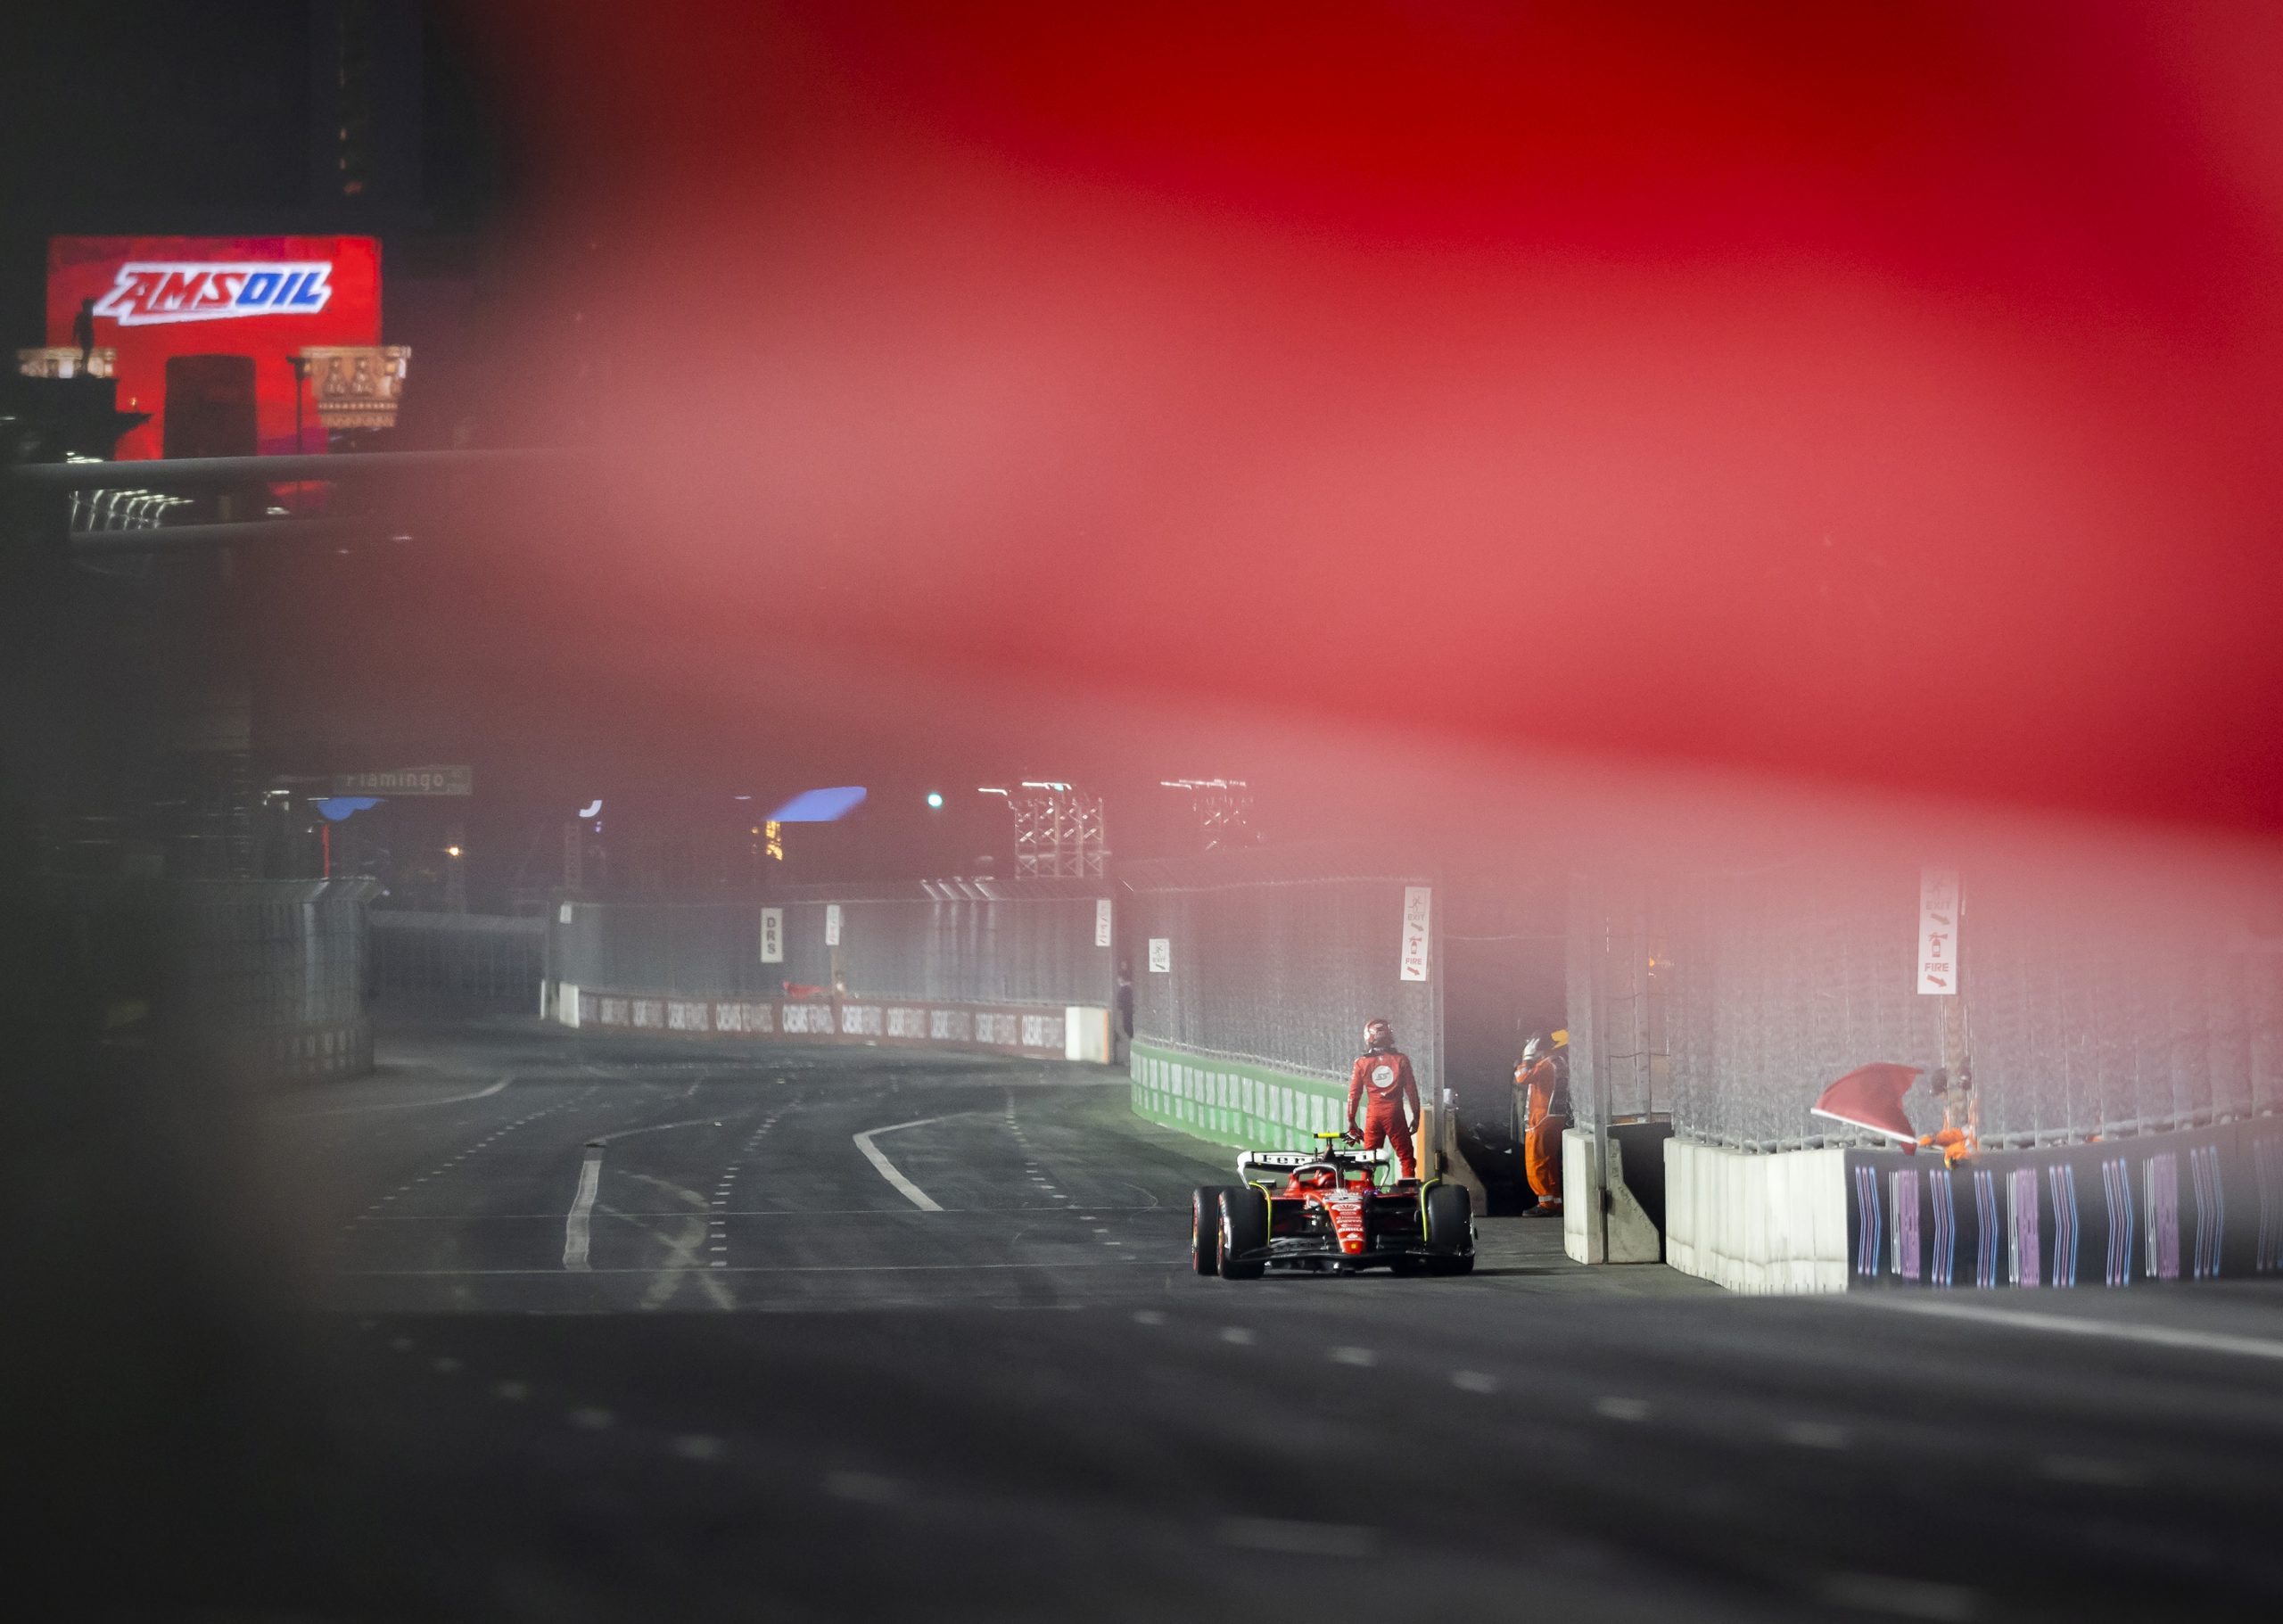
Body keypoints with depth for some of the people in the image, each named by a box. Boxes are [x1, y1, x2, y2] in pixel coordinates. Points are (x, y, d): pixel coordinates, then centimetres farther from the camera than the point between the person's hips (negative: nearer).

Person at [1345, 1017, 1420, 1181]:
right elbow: (1411, 1089, 1)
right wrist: (1416, 1116, 10)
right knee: (1406, 1155, 4)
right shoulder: (1401, 1060, -1)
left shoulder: (1362, 1063, 1)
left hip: (1373, 1113, 1)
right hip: (1395, 1112, -1)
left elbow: (1354, 1093, 3)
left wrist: (1351, 1120, 11)